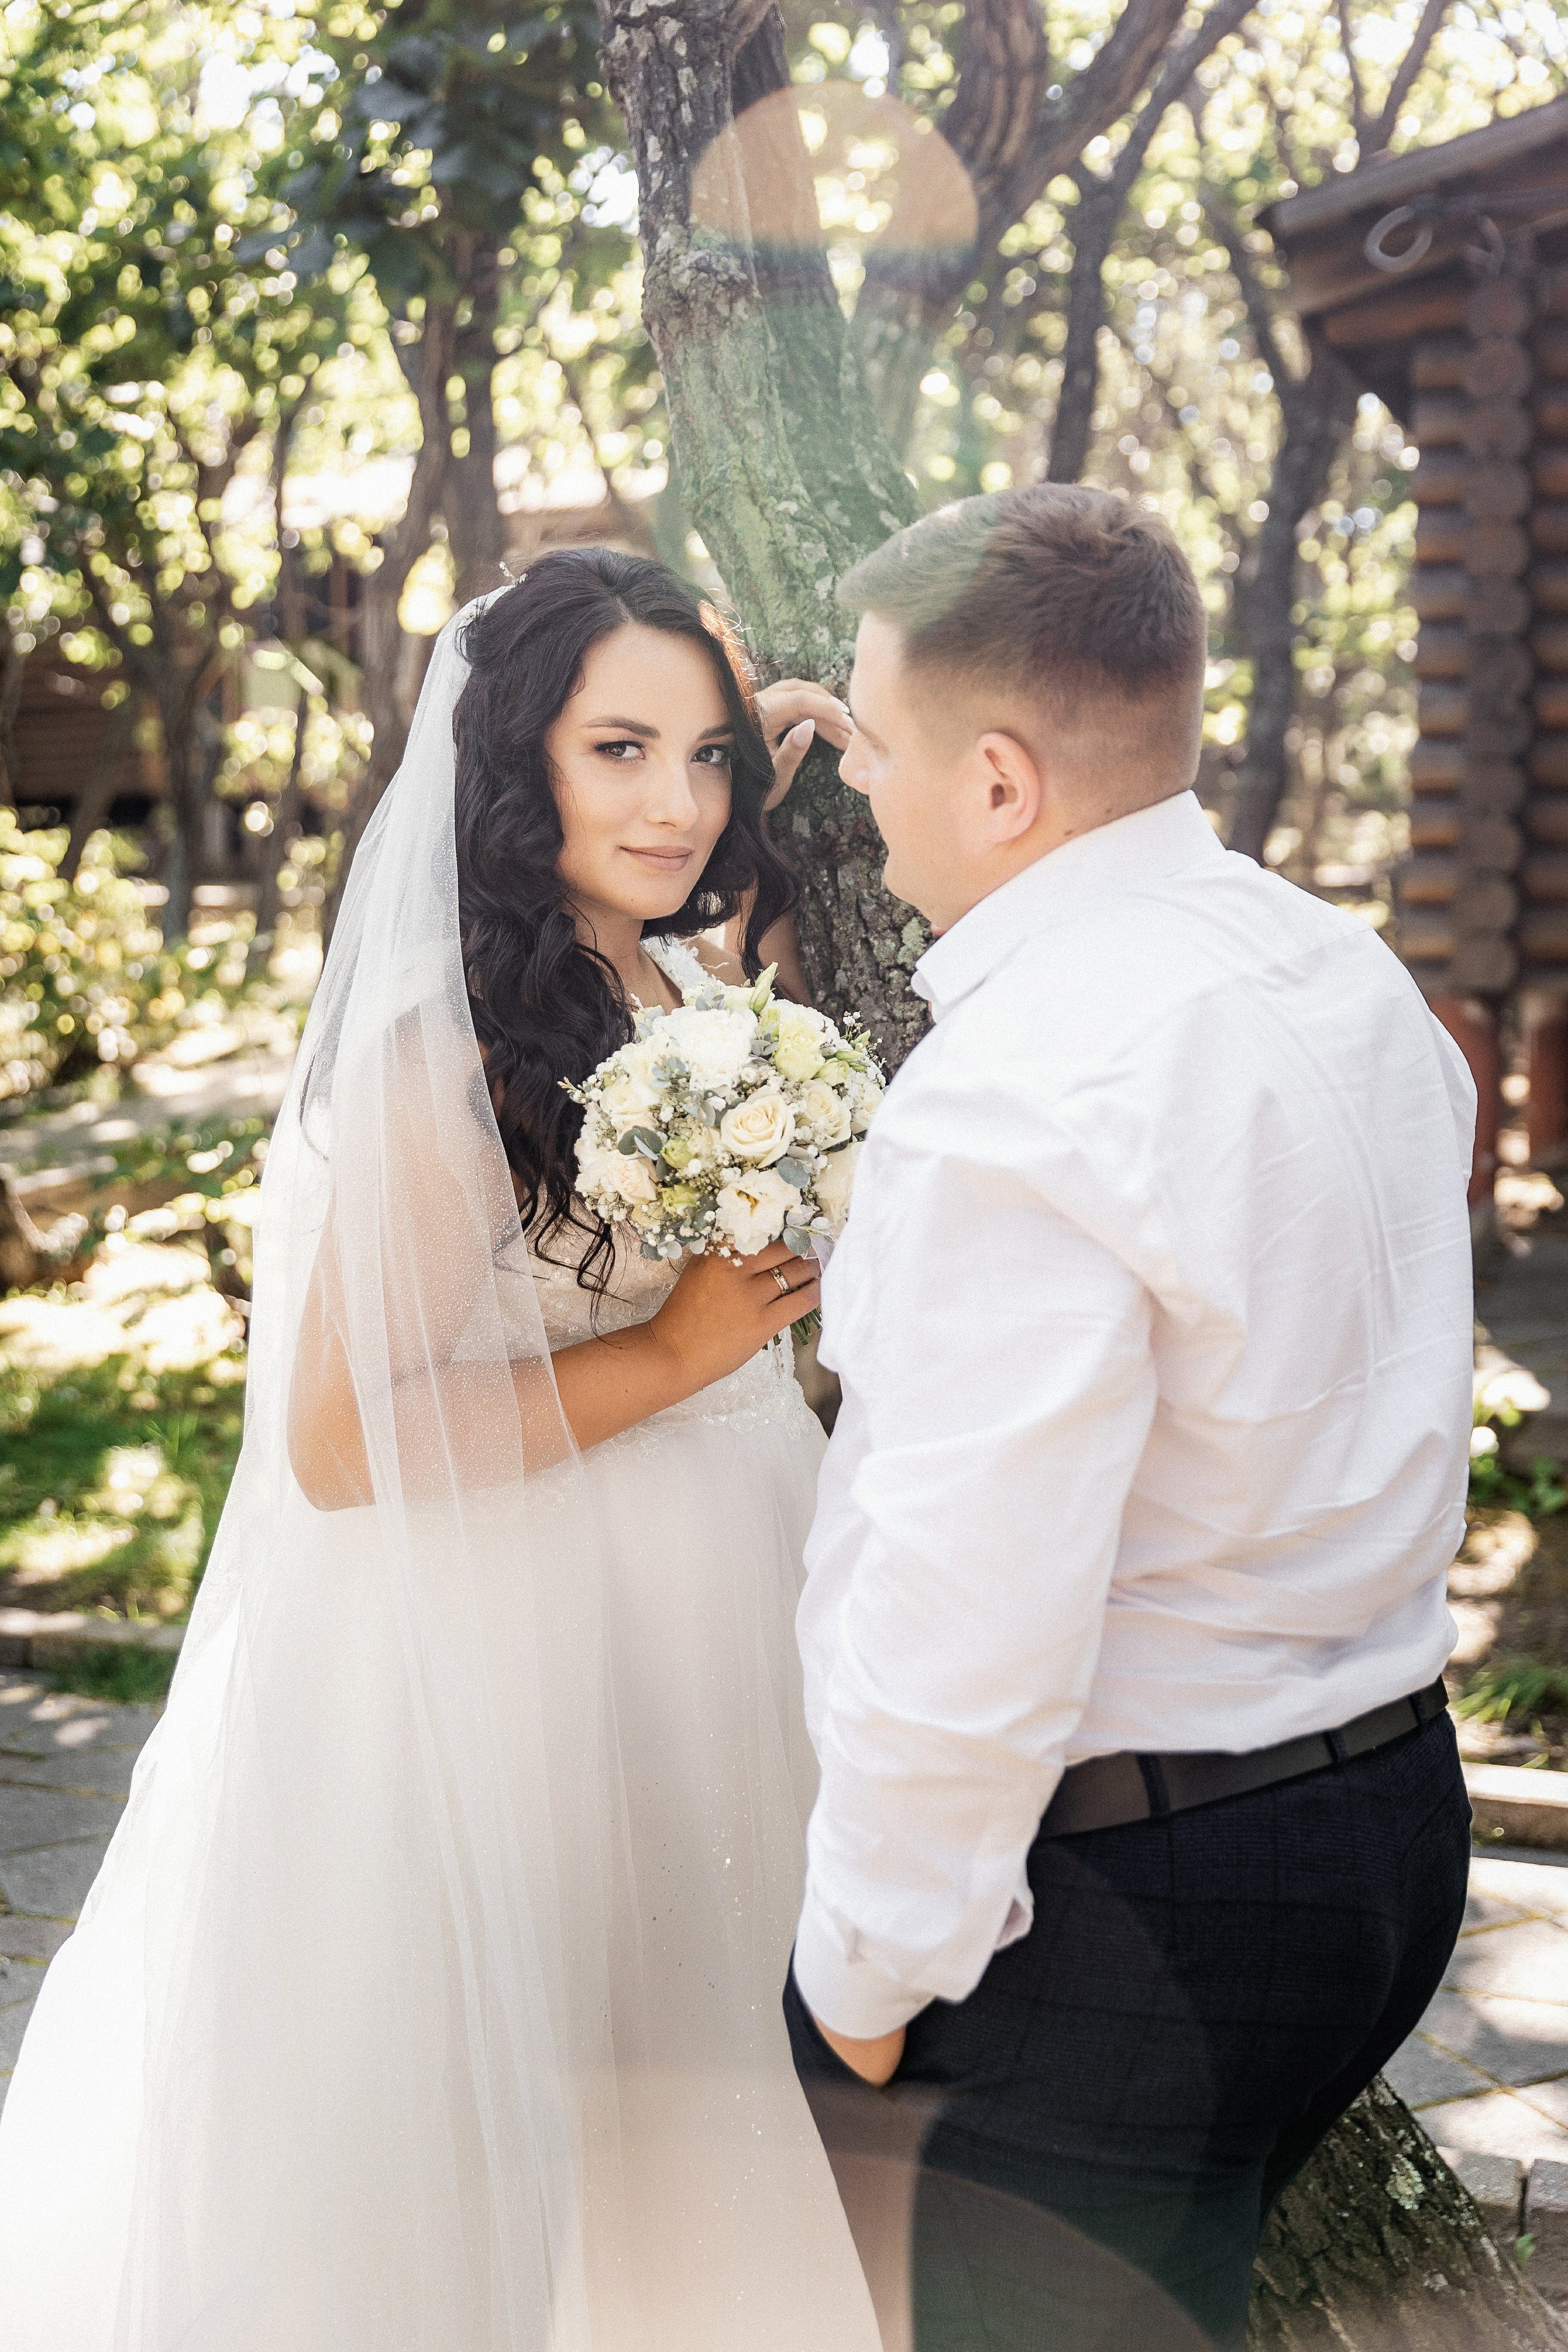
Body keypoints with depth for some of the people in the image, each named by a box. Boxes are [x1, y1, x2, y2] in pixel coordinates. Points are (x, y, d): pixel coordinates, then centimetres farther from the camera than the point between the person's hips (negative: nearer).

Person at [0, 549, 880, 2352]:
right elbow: (339, 1441, -24)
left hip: (701, 1611, 8)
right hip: (527, 1644, -8)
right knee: (523, 2121, 10)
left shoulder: (685, 981, 0)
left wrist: (786, 793, 10)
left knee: (681, 2066, 24)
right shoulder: (453, 1048, -23)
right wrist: (671, 1354, -21)